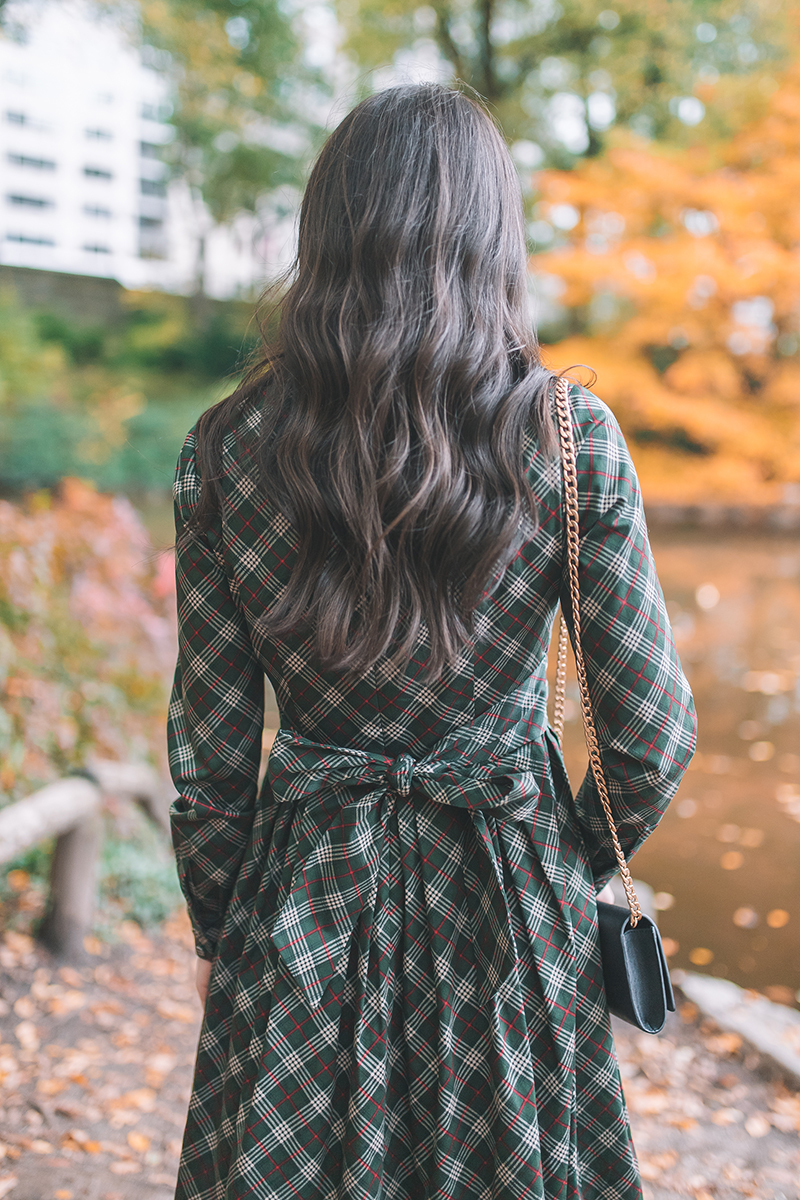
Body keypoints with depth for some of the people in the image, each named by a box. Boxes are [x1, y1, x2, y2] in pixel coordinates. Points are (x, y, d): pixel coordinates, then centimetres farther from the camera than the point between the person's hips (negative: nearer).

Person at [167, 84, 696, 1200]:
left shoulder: (224, 453, -10)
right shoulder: (574, 439, -13)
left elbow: (208, 755, -3)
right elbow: (654, 736, -7)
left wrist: (218, 933, 12)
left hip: (304, 903, 1)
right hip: (515, 909, 0)